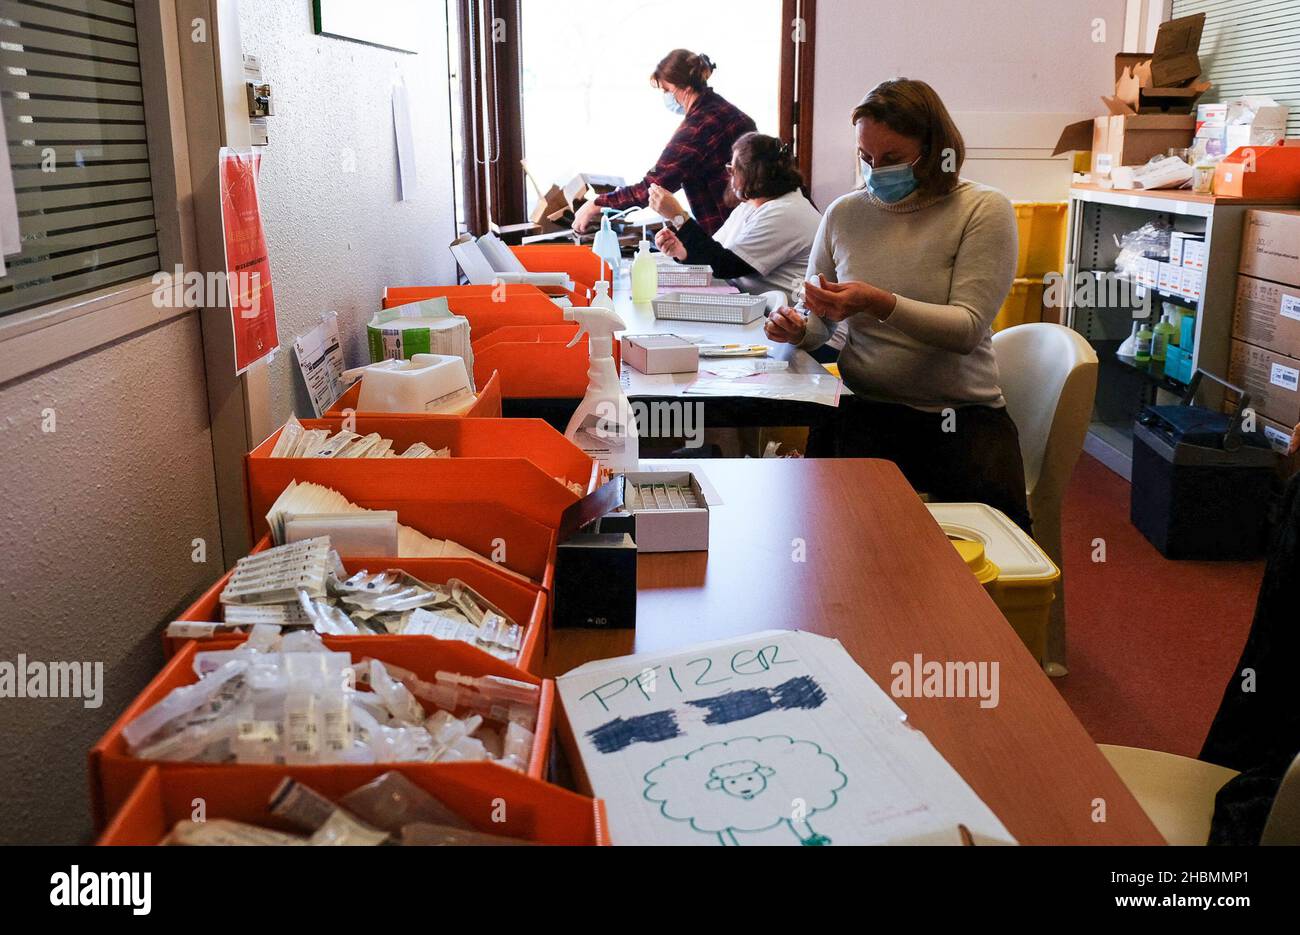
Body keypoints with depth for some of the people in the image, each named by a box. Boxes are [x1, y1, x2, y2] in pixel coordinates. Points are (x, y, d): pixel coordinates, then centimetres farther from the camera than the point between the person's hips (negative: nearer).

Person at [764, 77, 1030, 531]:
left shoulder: (984, 211, -2)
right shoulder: (844, 213, 9)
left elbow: (968, 328, -13)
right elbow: (819, 321, 18)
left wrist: (879, 304, -28)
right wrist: (798, 328, -7)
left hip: (962, 413, -2)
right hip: (864, 411, 2)